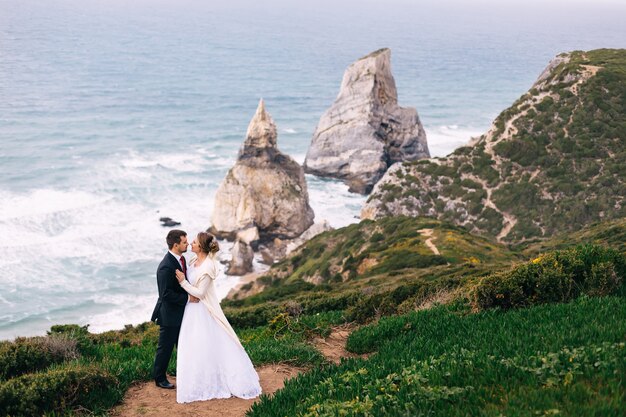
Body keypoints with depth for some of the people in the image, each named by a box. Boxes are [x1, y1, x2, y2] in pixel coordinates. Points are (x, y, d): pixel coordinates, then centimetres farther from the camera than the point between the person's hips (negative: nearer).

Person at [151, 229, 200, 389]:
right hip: (169, 314, -9)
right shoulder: (166, 267, -27)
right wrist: (188, 298, -23)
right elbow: (166, 294, -28)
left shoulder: (181, 259, 2)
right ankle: (159, 378, 23)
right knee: (165, 347, 7)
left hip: (181, 312, 9)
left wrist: (192, 294, 0)